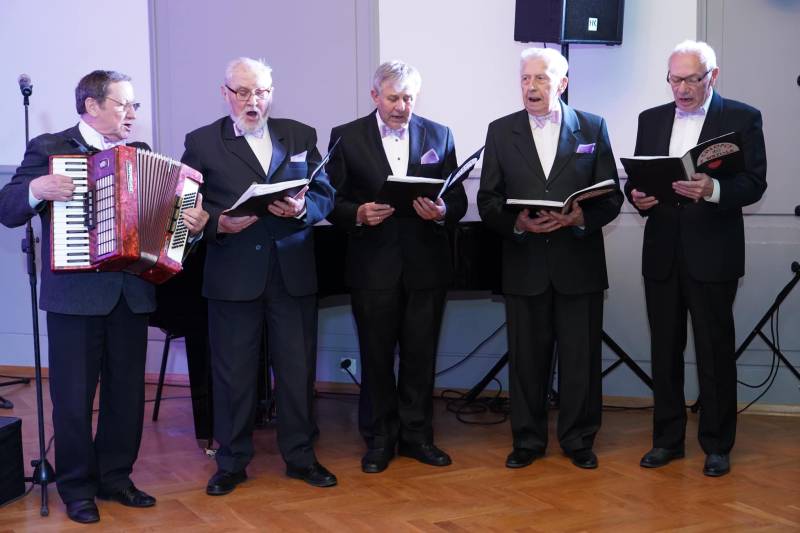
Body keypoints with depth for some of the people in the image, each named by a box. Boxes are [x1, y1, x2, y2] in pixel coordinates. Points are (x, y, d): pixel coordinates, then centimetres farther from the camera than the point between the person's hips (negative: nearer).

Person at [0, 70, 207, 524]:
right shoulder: (48, 149, -1)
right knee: (74, 396, 3)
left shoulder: (143, 155, 13)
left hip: (131, 293, 4)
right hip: (74, 293, -4)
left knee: (128, 393, 10)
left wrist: (192, 222, -9)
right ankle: (77, 487, 17)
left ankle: (115, 477, 25)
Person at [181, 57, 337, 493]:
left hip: (293, 272, 2)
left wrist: (303, 208, -14)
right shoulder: (202, 143, 2)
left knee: (297, 368, 8)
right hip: (232, 273, -2)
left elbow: (325, 196, 7)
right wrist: (220, 223, -19)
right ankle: (231, 462, 21)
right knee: (233, 371, 7)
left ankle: (299, 456, 23)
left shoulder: (301, 136, 9)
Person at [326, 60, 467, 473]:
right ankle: (379, 438, 20)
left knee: (421, 355, 8)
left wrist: (442, 211, -16)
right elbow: (332, 202, 0)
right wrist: (358, 214, -19)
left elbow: (458, 200, 5)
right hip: (373, 265, -1)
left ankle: (416, 435, 23)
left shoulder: (439, 136, 7)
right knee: (376, 356, 7)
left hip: (426, 265, 2)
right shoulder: (346, 137, 2)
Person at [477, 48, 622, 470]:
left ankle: (578, 439, 20)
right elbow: (487, 201, 3)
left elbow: (612, 197, 3)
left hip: (579, 264, 0)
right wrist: (517, 221, -16)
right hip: (524, 265, 1)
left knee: (581, 357, 5)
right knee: (526, 357, 7)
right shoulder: (501, 132, 6)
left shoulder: (593, 128, 5)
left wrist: (582, 218, -17)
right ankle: (527, 440, 21)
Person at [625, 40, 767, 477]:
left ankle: (716, 445, 16)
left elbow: (754, 183, -9)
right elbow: (635, 178, 11)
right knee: (664, 351, 10)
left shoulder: (742, 118, -1)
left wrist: (713, 189, -28)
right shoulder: (651, 119, 11)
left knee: (715, 352, 3)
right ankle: (668, 439, 22)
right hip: (662, 254, 4)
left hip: (712, 255, -4)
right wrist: (637, 196, -12)